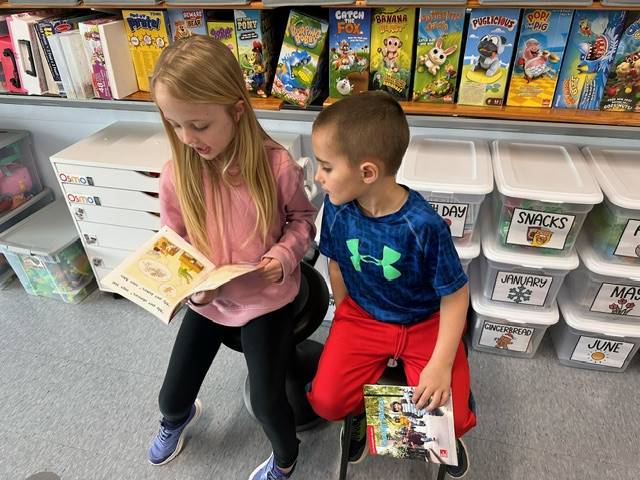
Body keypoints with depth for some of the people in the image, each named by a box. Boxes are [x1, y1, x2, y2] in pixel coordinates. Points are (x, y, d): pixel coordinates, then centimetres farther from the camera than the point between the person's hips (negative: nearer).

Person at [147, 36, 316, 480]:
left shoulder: (276, 164, -22)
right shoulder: (176, 173, -14)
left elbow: (303, 219, -4)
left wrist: (284, 255, -22)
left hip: (266, 298, -3)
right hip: (208, 299, 3)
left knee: (266, 403, 3)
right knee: (171, 396, 16)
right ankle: (177, 418, 59)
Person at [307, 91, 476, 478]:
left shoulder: (424, 225, -28)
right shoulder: (337, 208, -15)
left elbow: (455, 296, -16)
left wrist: (441, 364, -18)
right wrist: (346, 323, 5)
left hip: (426, 323, -2)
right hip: (362, 317, 3)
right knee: (327, 401, -12)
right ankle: (366, 408, 24)